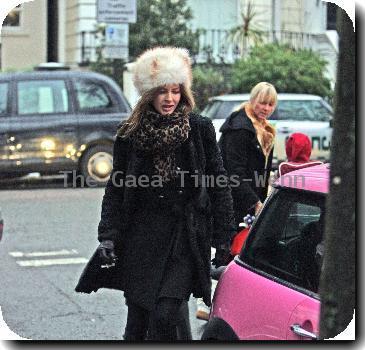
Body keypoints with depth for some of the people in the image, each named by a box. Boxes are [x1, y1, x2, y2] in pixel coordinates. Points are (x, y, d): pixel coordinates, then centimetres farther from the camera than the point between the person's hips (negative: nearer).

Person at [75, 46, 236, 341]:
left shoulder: (200, 129, 1)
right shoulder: (130, 135, 5)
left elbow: (219, 184, 3)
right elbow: (115, 189, 8)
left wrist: (223, 238, 0)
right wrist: (108, 235, -2)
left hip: (185, 237, -2)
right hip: (140, 238, 2)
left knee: (163, 317, -13)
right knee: (137, 321, 7)